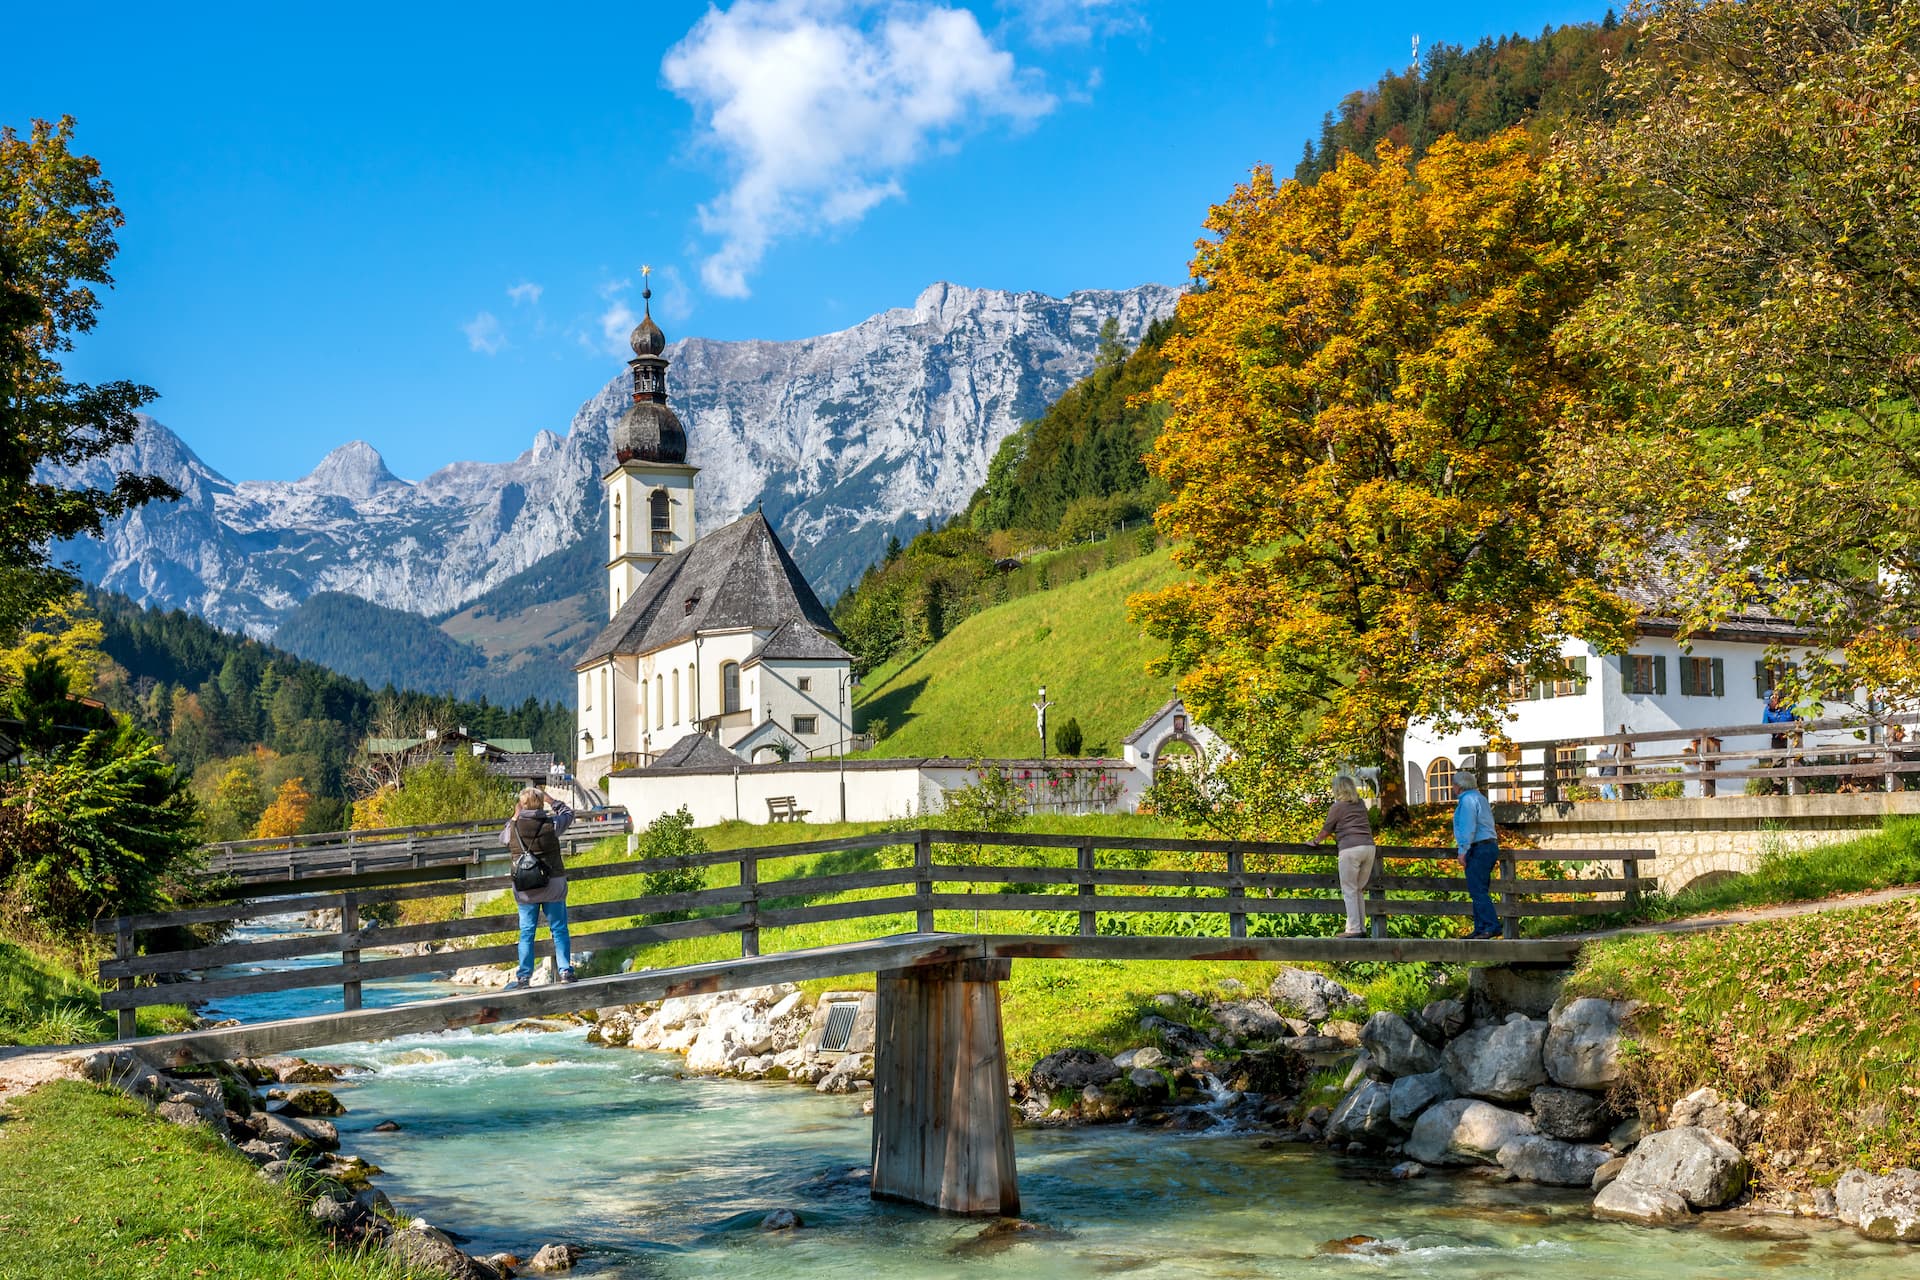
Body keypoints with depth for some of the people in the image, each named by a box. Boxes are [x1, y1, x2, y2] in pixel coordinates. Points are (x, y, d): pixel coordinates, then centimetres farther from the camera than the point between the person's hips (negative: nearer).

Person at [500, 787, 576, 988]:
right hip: (553, 885, -1)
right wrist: (551, 800, 20)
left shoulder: (514, 828, -6)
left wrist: (513, 818, 23)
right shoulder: (551, 823, -9)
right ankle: (565, 970, 7)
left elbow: (502, 837, 18)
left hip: (525, 888, 1)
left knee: (526, 932, 7)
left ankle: (524, 975, 8)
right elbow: (568, 813, 12)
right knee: (559, 929, 7)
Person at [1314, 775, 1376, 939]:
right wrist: (1336, 835, 43)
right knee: (1359, 890, 13)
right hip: (1368, 846, 6)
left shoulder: (1337, 807, 0)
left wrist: (1316, 841, 25)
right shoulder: (1361, 804, 18)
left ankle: (1354, 929, -9)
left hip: (1350, 848, -6)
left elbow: (1325, 830, 7)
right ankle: (1362, 928, 9)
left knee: (1349, 891, -2)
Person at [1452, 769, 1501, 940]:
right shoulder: (1480, 798, 20)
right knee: (1479, 891, 10)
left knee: (1478, 891, -12)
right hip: (1490, 845, 10)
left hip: (1478, 849, -10)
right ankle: (1481, 929, 9)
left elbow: (1468, 827, -17)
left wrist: (1463, 850, -17)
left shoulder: (1467, 799, -10)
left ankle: (1492, 926, -17)